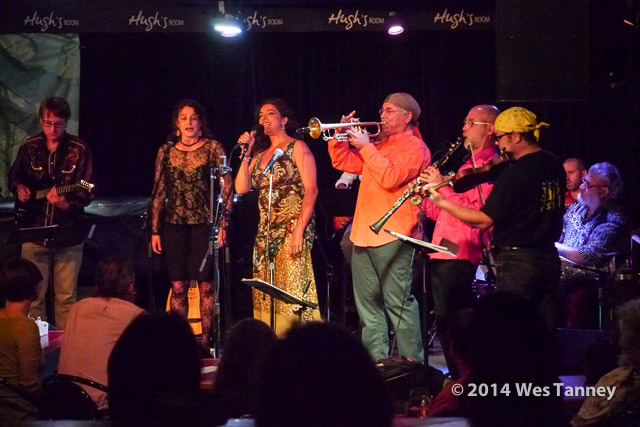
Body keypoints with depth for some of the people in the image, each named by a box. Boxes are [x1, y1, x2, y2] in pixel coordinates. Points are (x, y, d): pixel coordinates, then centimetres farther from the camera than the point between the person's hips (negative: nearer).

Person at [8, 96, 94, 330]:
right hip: (34, 230, 2)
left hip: (68, 232, -2)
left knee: (66, 296, 5)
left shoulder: (79, 149, -6)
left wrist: (67, 204, -27)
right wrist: (19, 188, -6)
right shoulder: (29, 147, 2)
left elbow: (88, 190, -9)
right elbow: (13, 176, 16)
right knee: (33, 294, 6)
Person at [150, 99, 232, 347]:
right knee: (178, 286, 1)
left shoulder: (213, 148, 2)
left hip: (204, 224, -2)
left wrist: (223, 224, -8)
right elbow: (159, 193, 12)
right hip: (174, 225, 2)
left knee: (206, 284, -2)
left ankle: (205, 339, 3)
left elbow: (227, 189, -1)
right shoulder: (166, 152, 10)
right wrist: (155, 230, 9)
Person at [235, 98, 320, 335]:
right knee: (265, 296, 3)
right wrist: (246, 154, 5)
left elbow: (311, 190, -9)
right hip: (266, 231, 7)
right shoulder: (261, 153, 19)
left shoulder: (297, 148, 0)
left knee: (291, 290, -13)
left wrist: (300, 229, -18)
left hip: (291, 228, -7)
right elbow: (241, 187, 10)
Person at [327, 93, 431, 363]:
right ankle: (377, 359, 14)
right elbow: (343, 162, 22)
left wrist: (366, 147, -15)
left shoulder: (414, 147, -5)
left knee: (398, 302, -10)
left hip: (392, 237, -9)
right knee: (368, 303, 9)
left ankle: (412, 362, -7)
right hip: (364, 235, 9)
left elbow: (391, 178, -19)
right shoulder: (379, 145, 22)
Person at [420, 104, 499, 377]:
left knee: (451, 323, -12)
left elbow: (476, 212, -21)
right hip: (441, 254, 10)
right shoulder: (469, 165, 23)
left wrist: (442, 186, -18)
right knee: (446, 323, 12)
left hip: (458, 255, -10)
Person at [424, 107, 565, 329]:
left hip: (517, 263, -8)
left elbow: (484, 220, -15)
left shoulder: (515, 173, -17)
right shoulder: (554, 166, 8)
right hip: (549, 260, 8)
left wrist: (442, 202, -10)